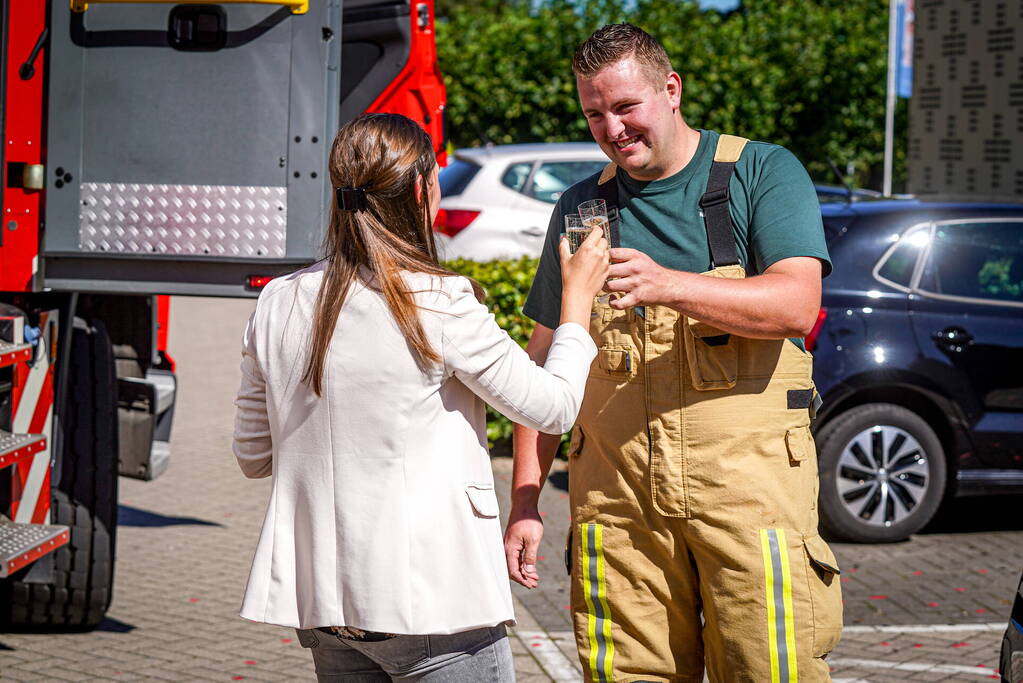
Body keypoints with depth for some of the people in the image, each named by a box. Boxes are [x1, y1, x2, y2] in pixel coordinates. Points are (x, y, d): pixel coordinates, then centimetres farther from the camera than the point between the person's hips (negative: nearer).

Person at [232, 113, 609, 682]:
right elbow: (554, 407, -3)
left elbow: (253, 456, 11)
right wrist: (578, 297, 10)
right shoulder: (439, 303, -13)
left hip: (321, 594, 6)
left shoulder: (279, 304, 2)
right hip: (432, 599, -6)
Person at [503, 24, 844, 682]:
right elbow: (544, 362, 16)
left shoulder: (763, 173, 3)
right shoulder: (580, 207, 14)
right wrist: (524, 499, 7)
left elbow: (796, 305, -12)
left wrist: (667, 285, -26)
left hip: (747, 479, -3)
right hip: (617, 494, 3)